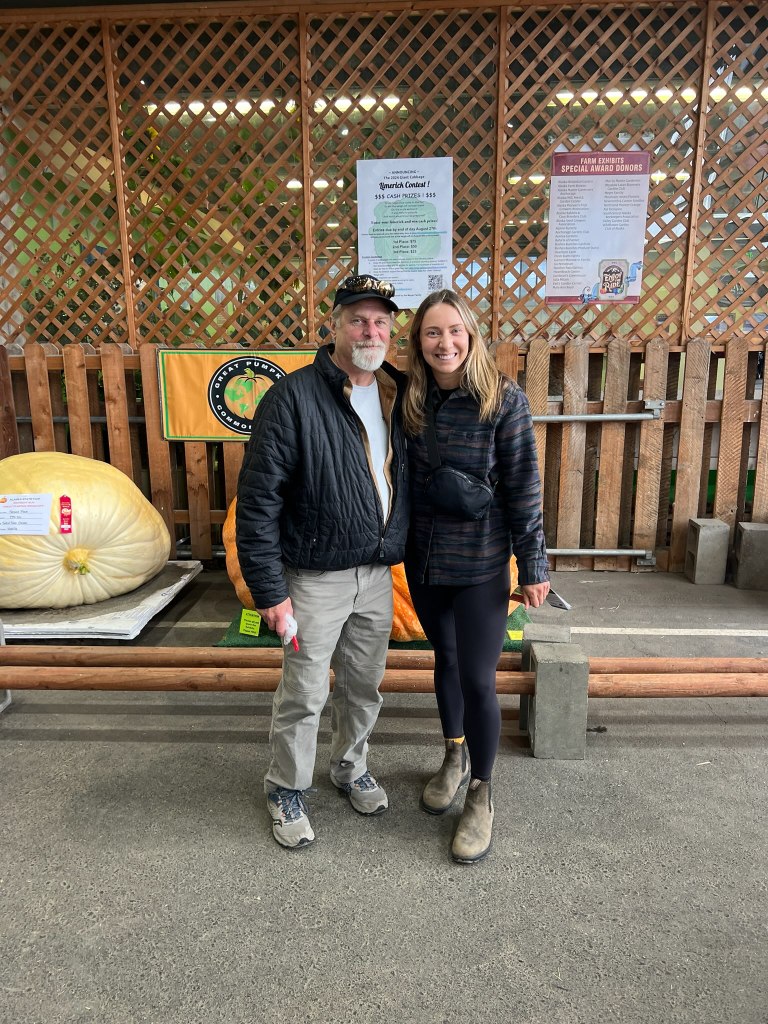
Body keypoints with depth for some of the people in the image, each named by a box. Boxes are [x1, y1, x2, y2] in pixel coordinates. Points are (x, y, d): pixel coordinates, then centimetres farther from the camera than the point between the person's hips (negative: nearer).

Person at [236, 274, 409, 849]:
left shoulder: (397, 394, 5)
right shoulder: (293, 398, -15)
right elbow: (257, 499, -16)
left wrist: (405, 554, 8)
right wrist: (269, 588, -16)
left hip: (378, 574, 6)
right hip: (316, 578, -5)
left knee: (365, 685, 19)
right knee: (304, 694, 8)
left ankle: (351, 767, 44)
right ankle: (287, 790, 32)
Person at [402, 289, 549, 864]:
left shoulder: (504, 399, -12)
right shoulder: (412, 400, 1)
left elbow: (523, 487, -11)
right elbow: (401, 479, 9)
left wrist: (534, 567, -9)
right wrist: (397, 544, 10)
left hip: (481, 564, -4)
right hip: (424, 560, 5)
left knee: (477, 680, 1)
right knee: (445, 660, 20)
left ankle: (481, 793, 26)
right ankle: (455, 758, 44)